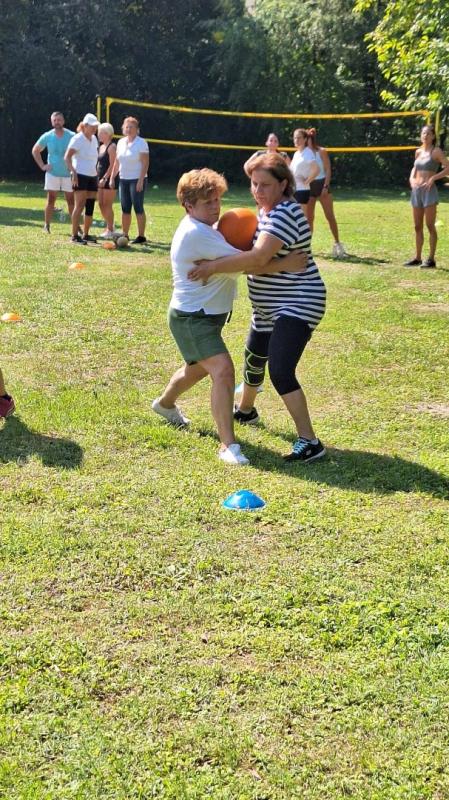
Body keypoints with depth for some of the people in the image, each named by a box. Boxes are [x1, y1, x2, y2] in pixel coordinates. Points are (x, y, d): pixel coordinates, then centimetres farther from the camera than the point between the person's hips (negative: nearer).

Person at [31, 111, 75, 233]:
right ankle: (46, 225, 5)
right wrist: (42, 165, 2)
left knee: (71, 201, 4)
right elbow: (35, 151, 10)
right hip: (52, 174, 1)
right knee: (51, 200, 0)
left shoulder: (71, 136, -8)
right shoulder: (47, 136, -2)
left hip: (68, 174, -1)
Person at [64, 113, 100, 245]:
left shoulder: (94, 139, 13)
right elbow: (67, 157, -16)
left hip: (92, 176, 7)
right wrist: (73, 172, -25)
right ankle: (74, 236, -11)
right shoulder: (77, 139, -10)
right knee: (80, 206, -12)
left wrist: (97, 176, 18)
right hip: (80, 176, -7)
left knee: (90, 207, 6)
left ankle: (86, 234, 13)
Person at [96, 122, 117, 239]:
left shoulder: (111, 147, -11)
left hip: (109, 179, -9)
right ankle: (109, 227, 19)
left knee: (107, 205, -6)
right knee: (101, 204, 9)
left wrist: (105, 178, -20)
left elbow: (112, 165, -17)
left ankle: (110, 231, 1)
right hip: (101, 180, 9)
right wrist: (97, 176, 10)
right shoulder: (101, 147, 16)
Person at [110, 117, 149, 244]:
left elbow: (145, 163, -12)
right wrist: (112, 178, 11)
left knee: (138, 208, -6)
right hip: (123, 180, 6)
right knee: (125, 209, 8)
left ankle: (141, 236, -2)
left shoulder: (141, 143, -7)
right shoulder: (121, 142, 12)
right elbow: (117, 162, 17)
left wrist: (141, 181, -19)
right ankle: (125, 235, 14)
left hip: (136, 180, -6)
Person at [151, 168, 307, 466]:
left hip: (208, 315, 11)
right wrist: (285, 264, -28)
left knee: (198, 368, 30)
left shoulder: (205, 229, 8)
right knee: (223, 370, -24)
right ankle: (228, 445, -23)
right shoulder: (195, 233, -25)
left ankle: (165, 403, 57)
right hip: (192, 318, -11)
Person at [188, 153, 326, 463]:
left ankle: (309, 442, -14)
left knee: (280, 371, -20)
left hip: (297, 305, -10)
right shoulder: (266, 211, 9)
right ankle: (245, 410, 53)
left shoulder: (285, 214, -22)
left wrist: (214, 266, -28)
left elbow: (259, 257, -33)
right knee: (254, 359, 26)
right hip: (269, 307, 10)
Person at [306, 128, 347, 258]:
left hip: (321, 185, -4)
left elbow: (328, 170, -9)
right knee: (309, 217, 3)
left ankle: (337, 244, 1)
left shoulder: (322, 151, -5)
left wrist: (326, 186, -17)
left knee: (330, 216, -5)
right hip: (309, 187, 4)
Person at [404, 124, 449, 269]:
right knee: (417, 227, 9)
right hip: (416, 191, 6)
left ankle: (431, 259, -3)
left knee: (430, 226, -6)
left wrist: (433, 178, -19)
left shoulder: (436, 151, -4)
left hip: (429, 191, -6)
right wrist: (412, 178, 10)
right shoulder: (418, 152, 13)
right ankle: (418, 258, 16)